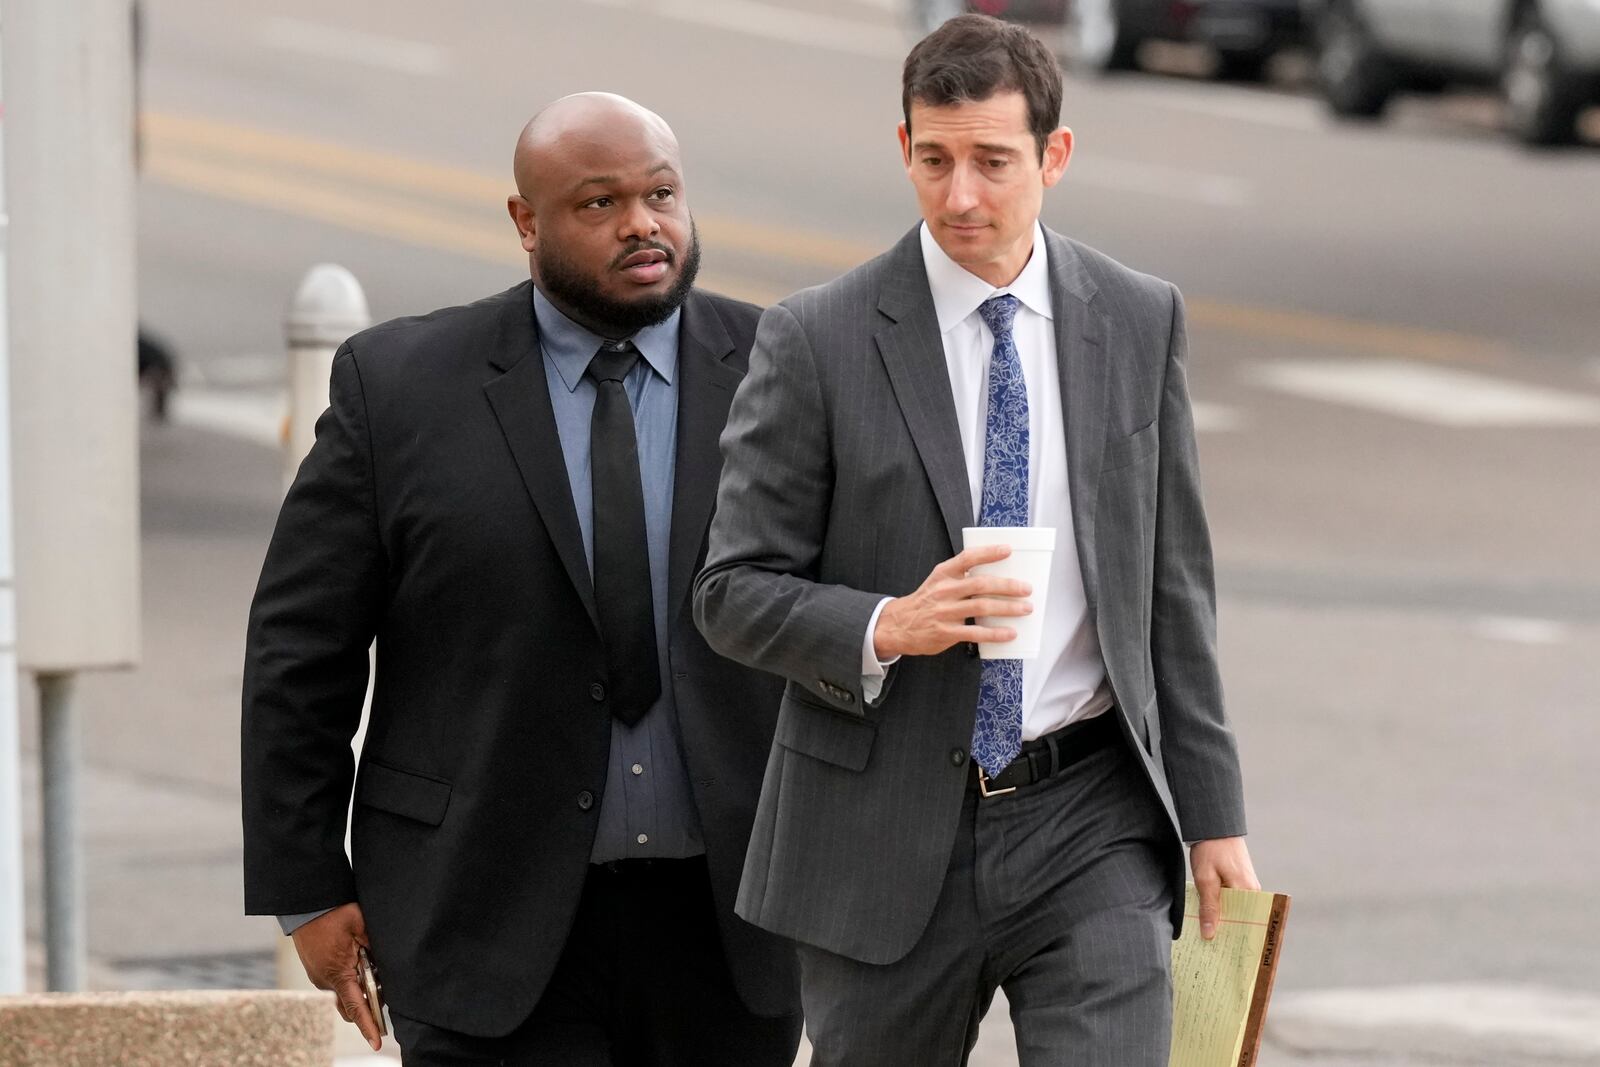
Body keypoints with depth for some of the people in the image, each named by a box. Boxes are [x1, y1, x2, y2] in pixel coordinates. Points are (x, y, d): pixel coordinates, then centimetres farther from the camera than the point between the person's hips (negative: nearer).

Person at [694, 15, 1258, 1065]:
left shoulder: (1139, 322, 4)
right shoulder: (817, 343, -5)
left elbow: (1174, 584, 9)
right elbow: (734, 592, -3)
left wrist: (1212, 815, 7)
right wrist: (888, 627, -22)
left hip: (1089, 822, 1)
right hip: (890, 838, -1)